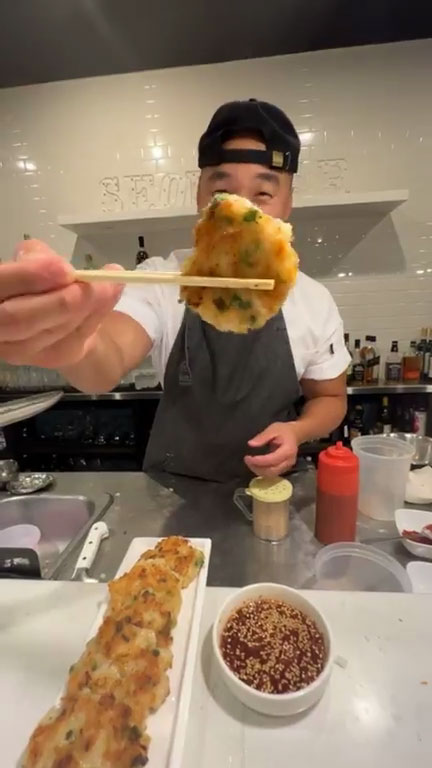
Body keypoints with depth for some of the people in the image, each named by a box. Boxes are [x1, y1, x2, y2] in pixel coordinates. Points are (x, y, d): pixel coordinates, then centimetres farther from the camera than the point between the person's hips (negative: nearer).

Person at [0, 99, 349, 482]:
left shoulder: (315, 302, -10)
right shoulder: (160, 280, -15)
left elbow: (330, 398, 1)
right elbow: (106, 367, -31)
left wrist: (297, 430, -19)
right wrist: (75, 344, -53)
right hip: (172, 490, 0)